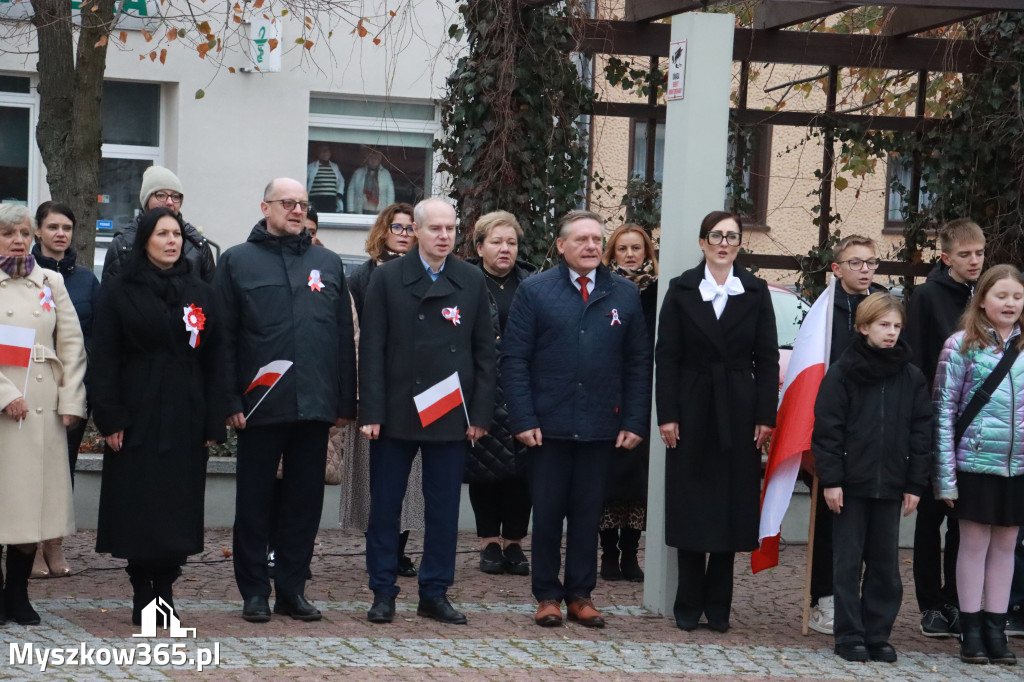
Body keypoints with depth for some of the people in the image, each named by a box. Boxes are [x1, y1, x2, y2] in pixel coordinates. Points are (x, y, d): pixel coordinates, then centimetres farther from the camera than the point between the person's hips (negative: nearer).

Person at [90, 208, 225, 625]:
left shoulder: (200, 294, 11)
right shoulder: (120, 293, 3)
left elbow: (213, 361, 9)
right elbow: (104, 359, -1)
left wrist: (213, 422, 1)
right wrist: (110, 418, -10)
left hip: (185, 417, 2)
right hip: (137, 415, -2)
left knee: (178, 508, 1)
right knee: (137, 507, -3)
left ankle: (166, 590, 8)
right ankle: (142, 595, 4)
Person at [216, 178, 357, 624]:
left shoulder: (328, 264, 13)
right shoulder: (238, 262, 4)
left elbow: (344, 337, 12)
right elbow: (224, 337, -1)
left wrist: (345, 402, 7)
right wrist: (231, 402, -8)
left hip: (314, 405, 3)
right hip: (260, 406, -3)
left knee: (305, 501, 6)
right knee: (254, 502, 3)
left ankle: (292, 590, 15)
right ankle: (254, 592, 12)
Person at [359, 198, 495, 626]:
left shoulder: (472, 282, 7)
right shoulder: (388, 279, 1)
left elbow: (484, 352, 7)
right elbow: (372, 350, -2)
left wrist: (480, 413, 0)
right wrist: (371, 412, -9)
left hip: (451, 415, 2)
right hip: (396, 413, -2)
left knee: (444, 508, 5)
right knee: (385, 506, 3)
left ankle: (435, 594, 14)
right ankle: (383, 593, 12)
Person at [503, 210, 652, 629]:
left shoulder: (625, 294, 8)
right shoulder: (535, 291, 2)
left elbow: (638, 363, 9)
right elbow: (514, 359, -1)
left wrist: (635, 421, 1)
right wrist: (523, 419, -9)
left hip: (601, 427, 2)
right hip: (548, 426, -2)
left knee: (588, 513, 7)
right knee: (547, 512, 4)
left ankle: (580, 595, 16)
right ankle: (547, 595, 14)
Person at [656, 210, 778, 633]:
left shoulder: (755, 292, 6)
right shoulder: (682, 290, 3)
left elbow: (767, 358, 4)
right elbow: (666, 356, 0)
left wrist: (765, 415, -4)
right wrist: (667, 415, -7)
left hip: (738, 412, 1)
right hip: (693, 408, -1)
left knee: (732, 506, 3)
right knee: (690, 506, 1)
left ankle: (718, 605, 10)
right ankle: (689, 604, 8)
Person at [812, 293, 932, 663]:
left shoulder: (912, 378, 7)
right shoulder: (842, 373, -3)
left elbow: (922, 434, 8)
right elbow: (826, 430, -4)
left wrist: (915, 484, 3)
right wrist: (831, 479, -10)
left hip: (890, 486, 3)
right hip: (851, 483, -3)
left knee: (886, 564, 6)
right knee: (848, 563, 2)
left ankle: (878, 635, 15)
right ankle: (850, 637, 8)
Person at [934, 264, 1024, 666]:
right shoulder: (961, 347, -4)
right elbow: (944, 411, -5)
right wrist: (946, 475, -9)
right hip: (976, 463, -3)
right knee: (974, 545, 4)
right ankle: (971, 631, 11)